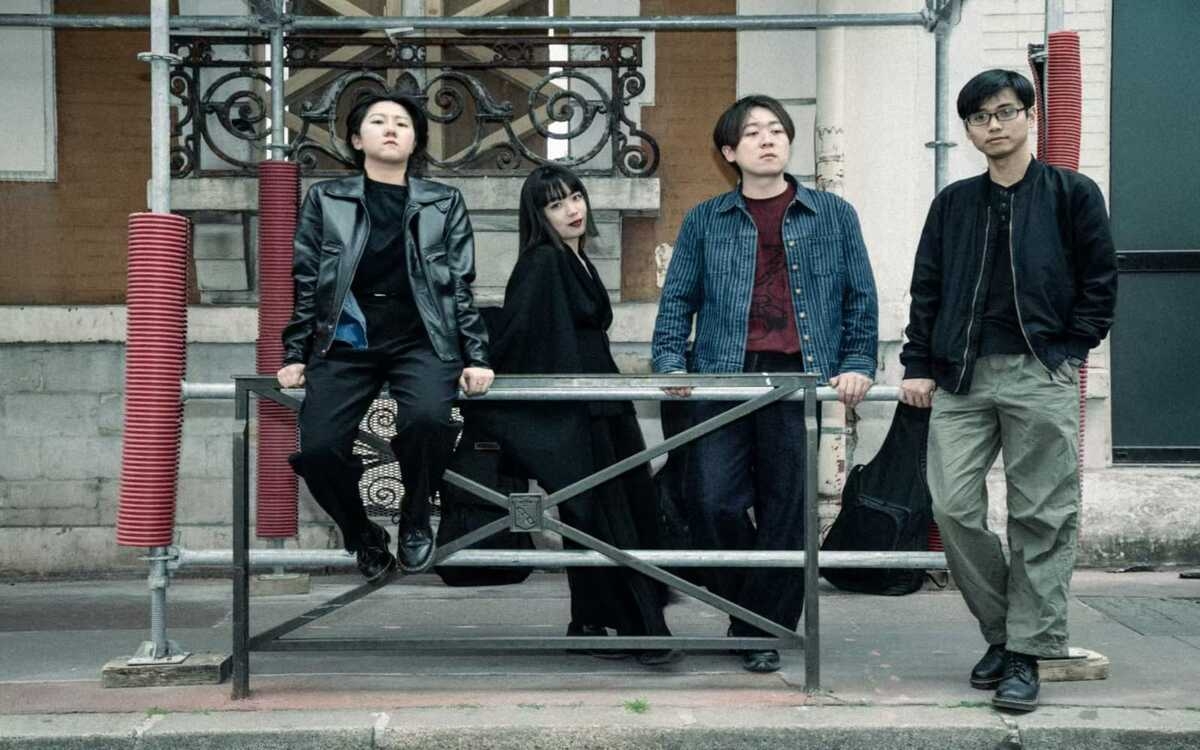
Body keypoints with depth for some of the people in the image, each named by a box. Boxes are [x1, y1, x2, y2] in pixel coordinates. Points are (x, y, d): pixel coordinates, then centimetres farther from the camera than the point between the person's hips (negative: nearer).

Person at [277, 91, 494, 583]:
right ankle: (363, 537, 9)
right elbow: (304, 282, 12)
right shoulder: (326, 199, 12)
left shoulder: (444, 203, 12)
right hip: (346, 344, 1)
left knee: (426, 418, -33)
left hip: (420, 341, -1)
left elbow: (460, 286, 10)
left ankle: (415, 520, -2)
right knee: (318, 449, -22)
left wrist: (475, 357, 1)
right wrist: (294, 355, 6)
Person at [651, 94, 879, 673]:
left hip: (799, 377, 0)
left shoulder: (833, 215, 12)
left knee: (784, 511, 2)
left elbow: (860, 297, 11)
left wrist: (858, 364, -1)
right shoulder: (705, 222, 12)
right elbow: (677, 299, 11)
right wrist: (669, 362, -4)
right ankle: (746, 604, 16)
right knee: (712, 502, -9)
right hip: (722, 375, 0)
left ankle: (767, 631, 15)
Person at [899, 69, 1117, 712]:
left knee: (1042, 518, -3)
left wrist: (1067, 352, -3)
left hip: (1040, 377, -3)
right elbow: (926, 288, 14)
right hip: (962, 377, 3)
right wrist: (918, 365, 6)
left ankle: (1028, 652, 5)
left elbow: (1100, 281, 4)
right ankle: (1000, 630, 14)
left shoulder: (1072, 194, 5)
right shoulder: (954, 203, 14)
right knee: (953, 506, -3)